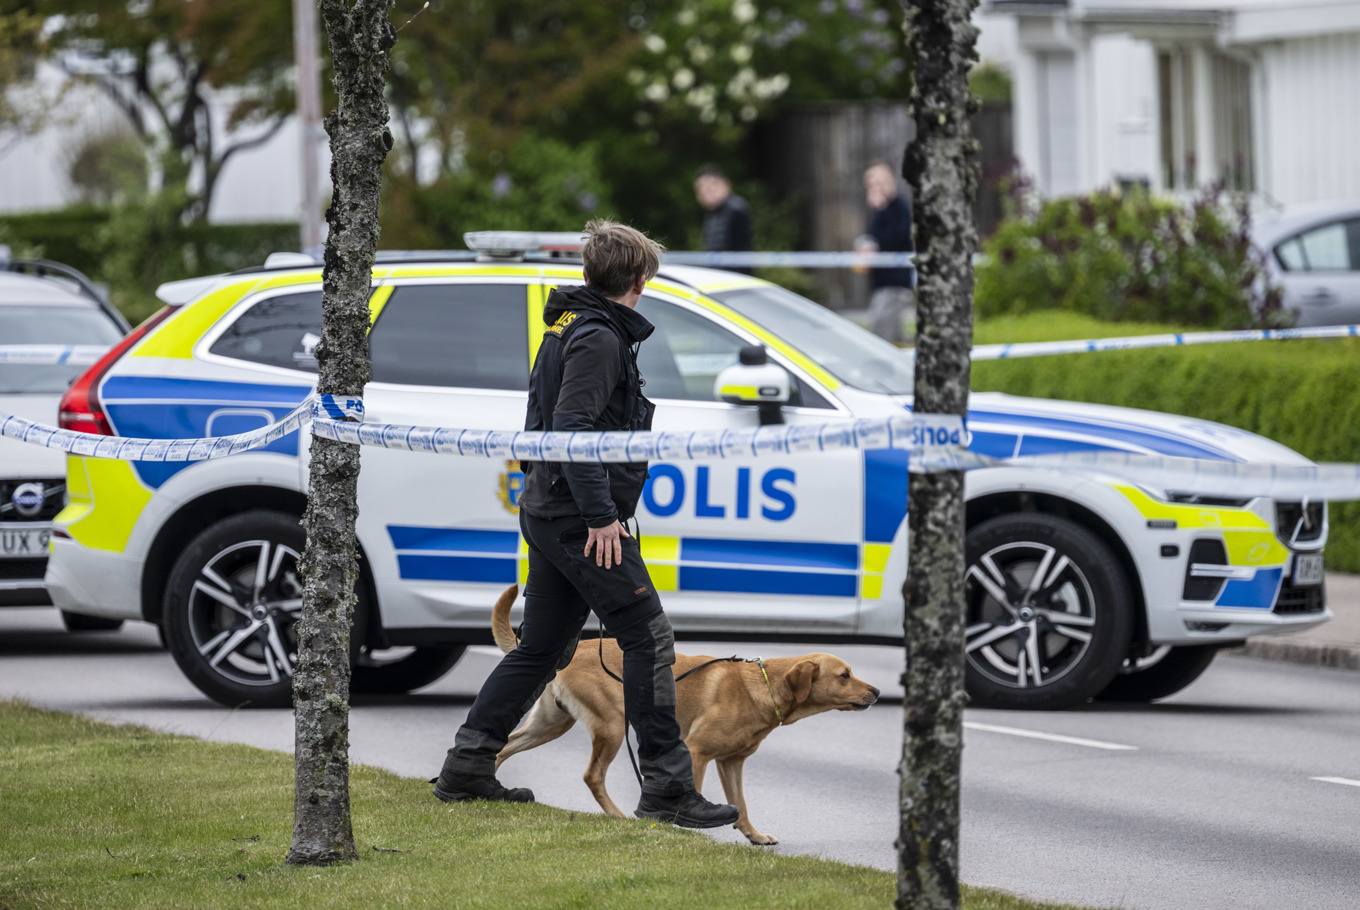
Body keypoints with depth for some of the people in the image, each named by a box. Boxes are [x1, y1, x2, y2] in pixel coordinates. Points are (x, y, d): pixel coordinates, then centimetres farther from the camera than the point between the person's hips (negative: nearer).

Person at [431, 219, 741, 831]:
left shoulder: (568, 330, 17)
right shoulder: (599, 338, -14)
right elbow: (572, 428, -22)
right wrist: (601, 515, -24)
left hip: (548, 511, 10)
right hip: (580, 516, -10)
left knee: (542, 648, 15)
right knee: (648, 637, -8)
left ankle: (466, 769, 17)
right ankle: (666, 787, -10)